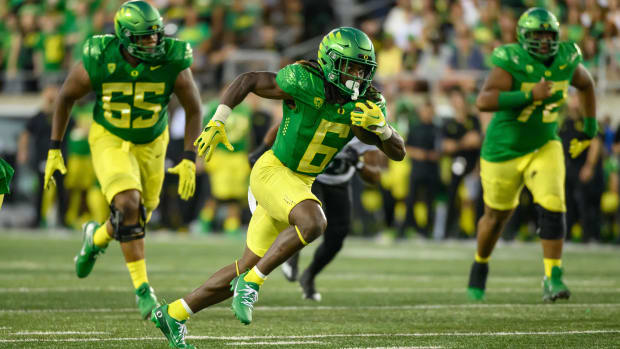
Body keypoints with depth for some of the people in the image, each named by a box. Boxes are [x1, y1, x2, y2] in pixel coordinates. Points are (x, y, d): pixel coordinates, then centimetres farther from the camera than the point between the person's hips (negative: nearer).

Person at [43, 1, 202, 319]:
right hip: (109, 141, -3)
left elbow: (193, 109, -10)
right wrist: (54, 150, -7)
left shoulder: (172, 63, -24)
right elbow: (66, 97, -7)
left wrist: (189, 160, -16)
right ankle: (142, 289, -14)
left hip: (151, 144, 3)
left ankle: (97, 237, 47)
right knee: (128, 206, -25)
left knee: (134, 222, 11)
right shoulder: (98, 62, -25)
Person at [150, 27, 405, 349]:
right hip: (272, 172, -7)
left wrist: (380, 126, -24)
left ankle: (174, 314, 21)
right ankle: (251, 284, -18)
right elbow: (248, 80, -11)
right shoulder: (306, 83, -21)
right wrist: (217, 122, -20)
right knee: (314, 223, -33)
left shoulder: (365, 104, -4)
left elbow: (398, 153, -4)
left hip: (298, 184, 7)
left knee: (248, 269, 9)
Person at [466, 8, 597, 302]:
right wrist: (529, 95, -40)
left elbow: (586, 84, 15)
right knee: (497, 215, 14)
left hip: (544, 148, 3)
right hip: (504, 151, -3)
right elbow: (483, 101, -36)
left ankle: (552, 278, -12)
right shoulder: (511, 63, -24)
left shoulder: (566, 61, -8)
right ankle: (480, 264, 42)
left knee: (553, 207, -18)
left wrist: (590, 126, 14)